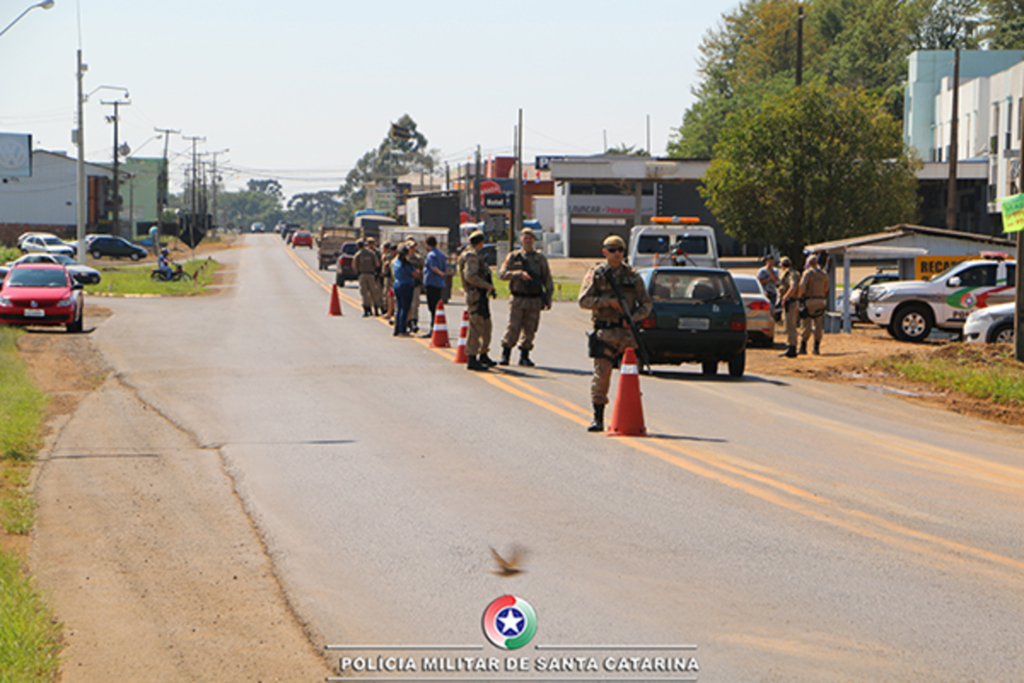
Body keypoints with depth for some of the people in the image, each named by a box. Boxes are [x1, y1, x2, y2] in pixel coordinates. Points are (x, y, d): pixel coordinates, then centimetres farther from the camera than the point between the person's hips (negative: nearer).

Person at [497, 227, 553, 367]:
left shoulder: (540, 258, 10)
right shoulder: (513, 257, 5)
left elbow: (547, 279, 12)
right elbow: (502, 273, -6)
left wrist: (548, 297, 5)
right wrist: (519, 274, -20)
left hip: (535, 300, 2)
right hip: (518, 299, -2)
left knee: (530, 330, 4)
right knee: (513, 328, -8)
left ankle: (524, 356, 15)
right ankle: (505, 355, 3)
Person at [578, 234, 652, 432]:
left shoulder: (632, 276, 11)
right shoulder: (595, 274, 6)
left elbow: (646, 304, 12)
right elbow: (584, 300, -3)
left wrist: (634, 317, -7)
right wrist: (607, 301, -16)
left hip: (627, 332, 2)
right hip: (604, 332, -2)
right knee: (601, 375, -5)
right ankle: (598, 419, 0)